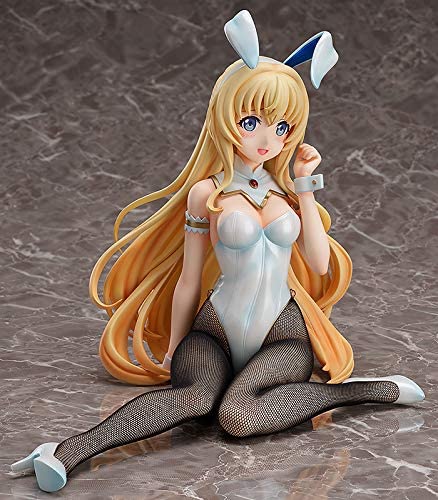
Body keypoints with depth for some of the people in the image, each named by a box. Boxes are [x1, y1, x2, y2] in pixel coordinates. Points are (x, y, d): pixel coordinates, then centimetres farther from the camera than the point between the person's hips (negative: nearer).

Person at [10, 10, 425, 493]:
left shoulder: (287, 189, 7)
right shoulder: (207, 192, -4)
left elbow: (320, 264, 0)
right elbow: (189, 279, 2)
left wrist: (306, 187, -1)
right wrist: (173, 346, 8)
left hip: (283, 333, 2)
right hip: (218, 327, -1)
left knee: (239, 414, -32)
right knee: (195, 395, -37)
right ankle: (70, 451, -42)